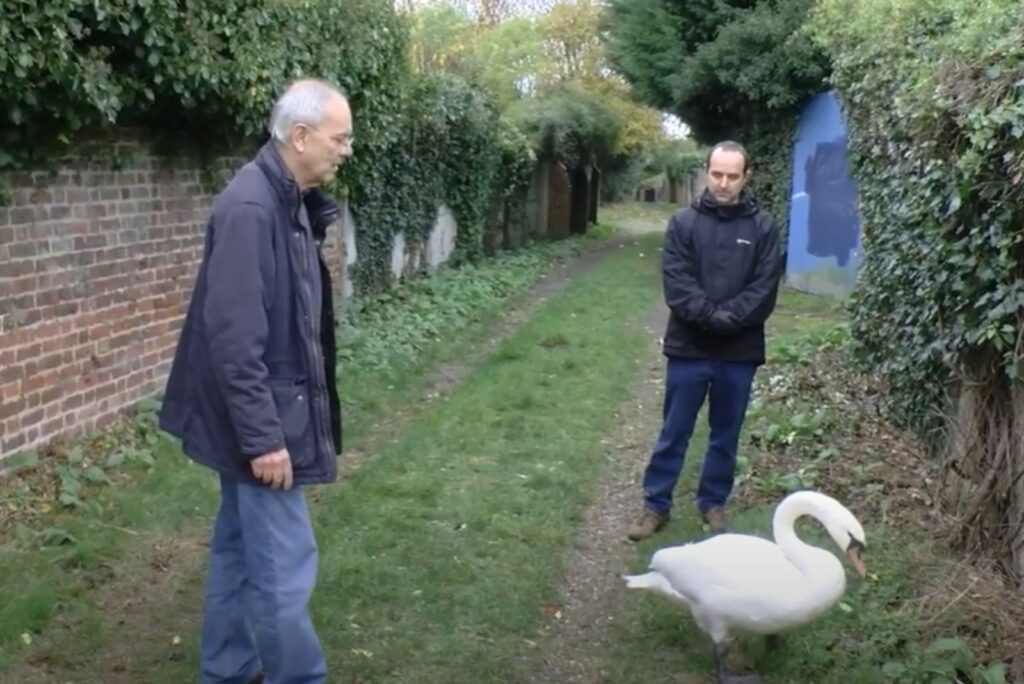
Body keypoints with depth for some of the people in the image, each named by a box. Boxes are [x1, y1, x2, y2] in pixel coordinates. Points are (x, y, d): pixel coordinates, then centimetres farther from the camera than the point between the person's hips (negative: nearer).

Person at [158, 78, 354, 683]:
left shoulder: (293, 201, 7)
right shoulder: (250, 208, -22)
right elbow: (234, 338, -25)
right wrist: (263, 435, -23)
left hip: (269, 413, 10)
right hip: (263, 421, -10)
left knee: (242, 547, 19)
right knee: (285, 564, -1)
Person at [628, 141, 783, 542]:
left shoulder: (762, 227, 1)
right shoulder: (684, 223, -1)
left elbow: (765, 288, -5)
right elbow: (676, 284, -8)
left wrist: (729, 318, -18)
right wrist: (711, 316, -20)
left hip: (739, 352, 1)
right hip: (689, 348, -1)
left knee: (726, 436, 13)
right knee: (674, 433, 7)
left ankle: (713, 503, 29)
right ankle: (656, 505, 18)